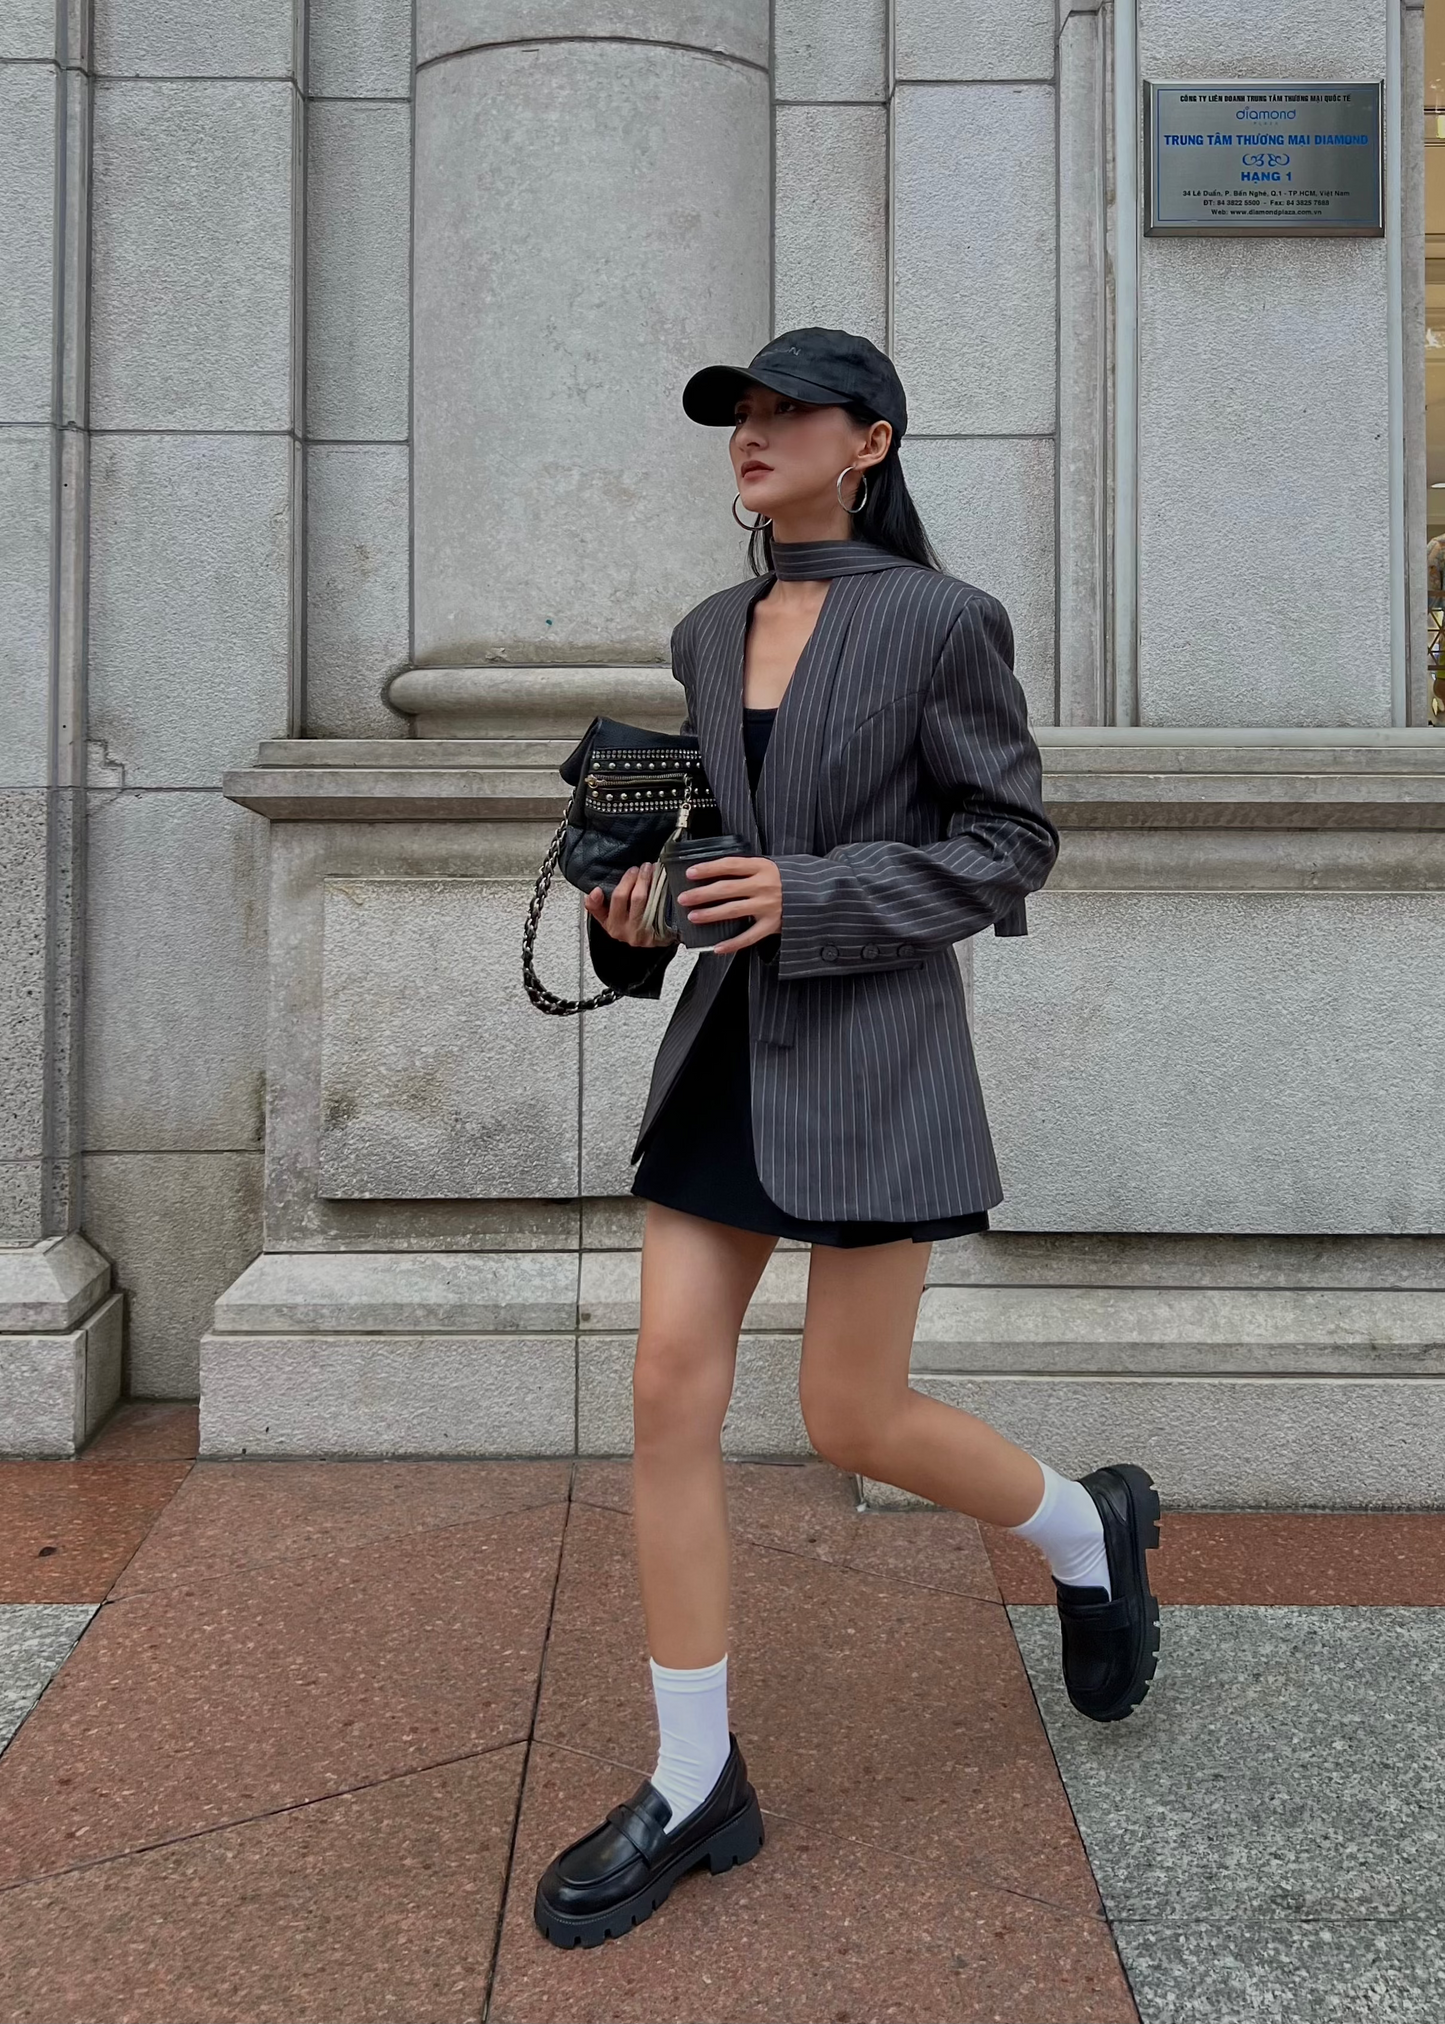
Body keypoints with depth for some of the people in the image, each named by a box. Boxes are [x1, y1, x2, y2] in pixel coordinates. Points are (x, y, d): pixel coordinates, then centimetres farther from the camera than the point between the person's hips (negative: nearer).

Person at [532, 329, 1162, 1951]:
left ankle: (1091, 1529, 32)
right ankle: (695, 1785, 12)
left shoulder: (937, 622, -6)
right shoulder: (707, 635, 12)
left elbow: (1013, 843, -5)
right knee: (669, 1391, -1)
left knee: (851, 1420, 0)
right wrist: (631, 901, -3)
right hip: (724, 1042, 6)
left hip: (874, 1048, -6)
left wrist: (808, 896, -16)